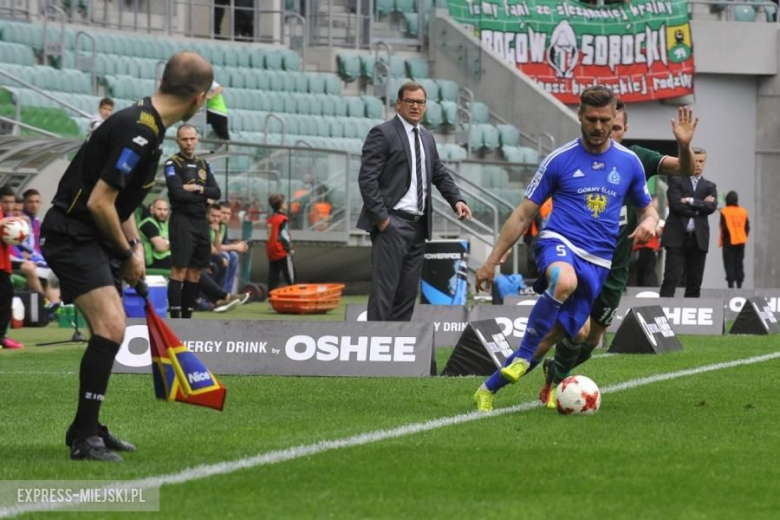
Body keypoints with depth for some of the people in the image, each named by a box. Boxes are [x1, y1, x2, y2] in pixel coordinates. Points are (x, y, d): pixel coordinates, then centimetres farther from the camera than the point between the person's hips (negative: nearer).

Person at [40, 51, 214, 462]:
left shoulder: (147, 125, 9)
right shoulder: (139, 132, -23)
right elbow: (99, 202, -24)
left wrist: (134, 245, 12)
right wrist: (128, 252, -10)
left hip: (95, 237, 11)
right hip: (71, 237, -11)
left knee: (111, 331, 18)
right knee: (110, 327, -21)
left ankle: (87, 429, 30)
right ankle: (84, 436, -15)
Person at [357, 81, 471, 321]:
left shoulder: (427, 138, 18)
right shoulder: (383, 134, -6)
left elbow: (440, 174, 22)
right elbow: (367, 178, -12)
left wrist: (457, 200, 4)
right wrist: (381, 217, -16)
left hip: (418, 225, 8)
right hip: (392, 224, -8)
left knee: (408, 291, 8)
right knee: (384, 288, -11)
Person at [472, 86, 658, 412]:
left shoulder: (629, 162, 9)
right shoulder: (560, 160, 1)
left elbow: (647, 208, 22)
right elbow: (524, 215, 5)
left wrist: (649, 222, -5)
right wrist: (492, 261, 3)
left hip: (598, 261, 3)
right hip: (560, 242, -3)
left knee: (555, 335, -4)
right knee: (564, 282, -40)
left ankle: (490, 388, 11)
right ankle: (524, 355, -25)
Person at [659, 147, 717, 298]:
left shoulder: (710, 186, 15)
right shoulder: (676, 182, 7)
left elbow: (711, 207, -3)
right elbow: (676, 205, -9)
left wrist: (690, 201, -9)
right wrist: (700, 206, -6)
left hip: (699, 238, 3)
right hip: (677, 236, -3)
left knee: (695, 282, 4)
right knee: (671, 279, -11)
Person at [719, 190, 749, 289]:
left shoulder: (724, 212, -10)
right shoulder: (743, 212, 3)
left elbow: (724, 228, -12)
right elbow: (747, 227, 4)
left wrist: (723, 239, -1)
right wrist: (744, 237, 14)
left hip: (729, 242, -4)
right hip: (741, 242, 4)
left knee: (729, 263, -1)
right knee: (739, 264, 11)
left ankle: (731, 283, -11)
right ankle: (739, 283, 8)